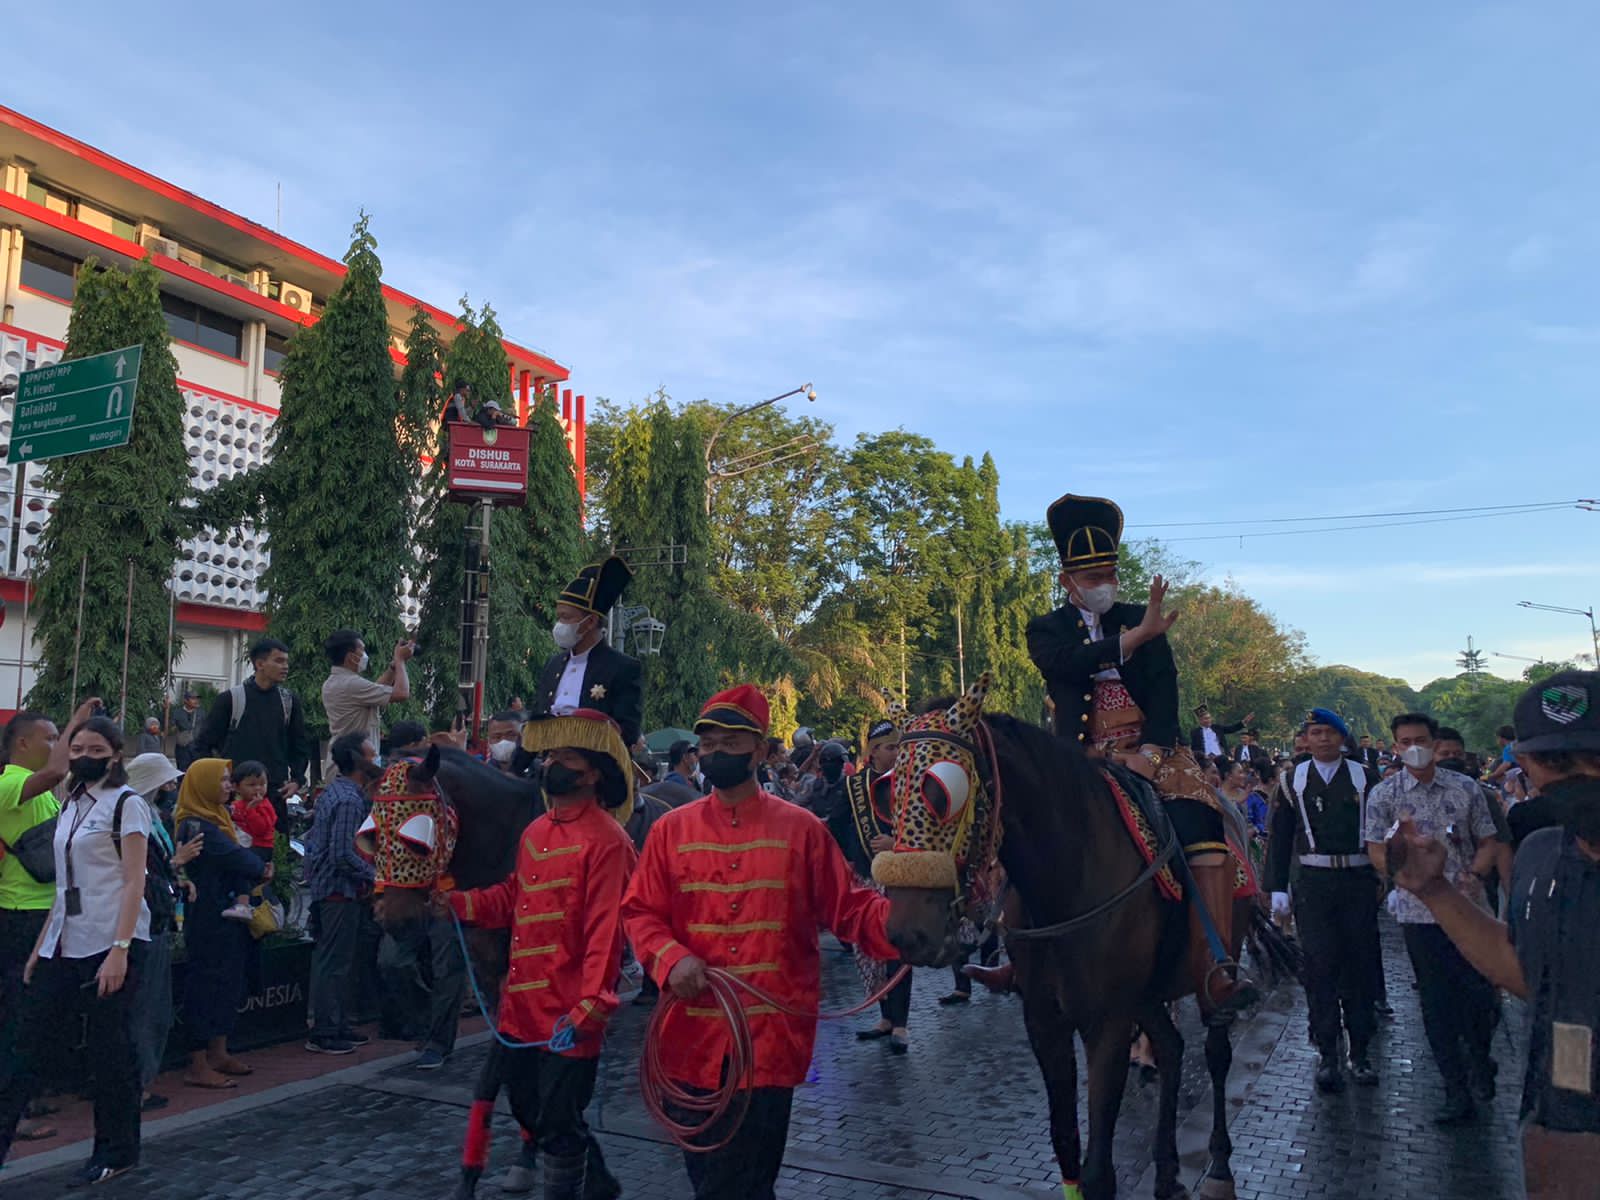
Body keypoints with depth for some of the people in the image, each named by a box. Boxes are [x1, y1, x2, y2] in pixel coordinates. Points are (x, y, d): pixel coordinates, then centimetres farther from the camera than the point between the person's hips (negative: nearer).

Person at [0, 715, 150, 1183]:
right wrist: (40, 947, 14)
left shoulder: (126, 802, -6)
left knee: (109, 1046, 1)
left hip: (110, 943, -7)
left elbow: (134, 882, -12)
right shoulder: (73, 805, 15)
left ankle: (116, 1150, 14)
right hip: (65, 945, 7)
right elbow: (68, 886, 18)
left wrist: (119, 950, -20)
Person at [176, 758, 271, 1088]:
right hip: (209, 915, -10)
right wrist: (261, 869, -4)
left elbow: (236, 855, 12)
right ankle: (198, 1066, 2)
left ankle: (218, 1053, 25)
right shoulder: (197, 825, -17)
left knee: (228, 982, 15)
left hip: (228, 911, 10)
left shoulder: (219, 816, 14)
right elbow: (234, 856, -20)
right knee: (207, 983, -5)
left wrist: (255, 873, -5)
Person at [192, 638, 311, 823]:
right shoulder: (230, 699, 0)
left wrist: (297, 780, 4)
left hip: (276, 794, 2)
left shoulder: (289, 701, 9)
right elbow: (204, 743, 4)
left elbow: (300, 745, 17)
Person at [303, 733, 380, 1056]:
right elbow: (343, 855, -25)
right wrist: (374, 875, -15)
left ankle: (337, 1026, 26)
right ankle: (324, 1035, 5)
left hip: (324, 886, 10)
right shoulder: (349, 800, -20)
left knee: (330, 959, 16)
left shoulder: (332, 792, 11)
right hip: (340, 889, -10)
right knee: (334, 963, -2)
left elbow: (313, 838, 17)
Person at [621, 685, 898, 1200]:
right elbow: (639, 913, 4)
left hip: (771, 1036, -2)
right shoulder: (672, 829, 4)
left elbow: (850, 909, -1)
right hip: (694, 1035, 3)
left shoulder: (799, 827, -1)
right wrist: (671, 958, -16)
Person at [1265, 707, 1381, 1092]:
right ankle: (1328, 1054, 7)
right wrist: (1278, 889, 1)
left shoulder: (1364, 778, 6)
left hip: (1358, 881, 1)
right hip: (1313, 883, 0)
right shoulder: (1293, 780, 6)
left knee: (1360, 965, 5)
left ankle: (1360, 1051, 17)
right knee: (1320, 966, -1)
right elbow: (1279, 837, 6)